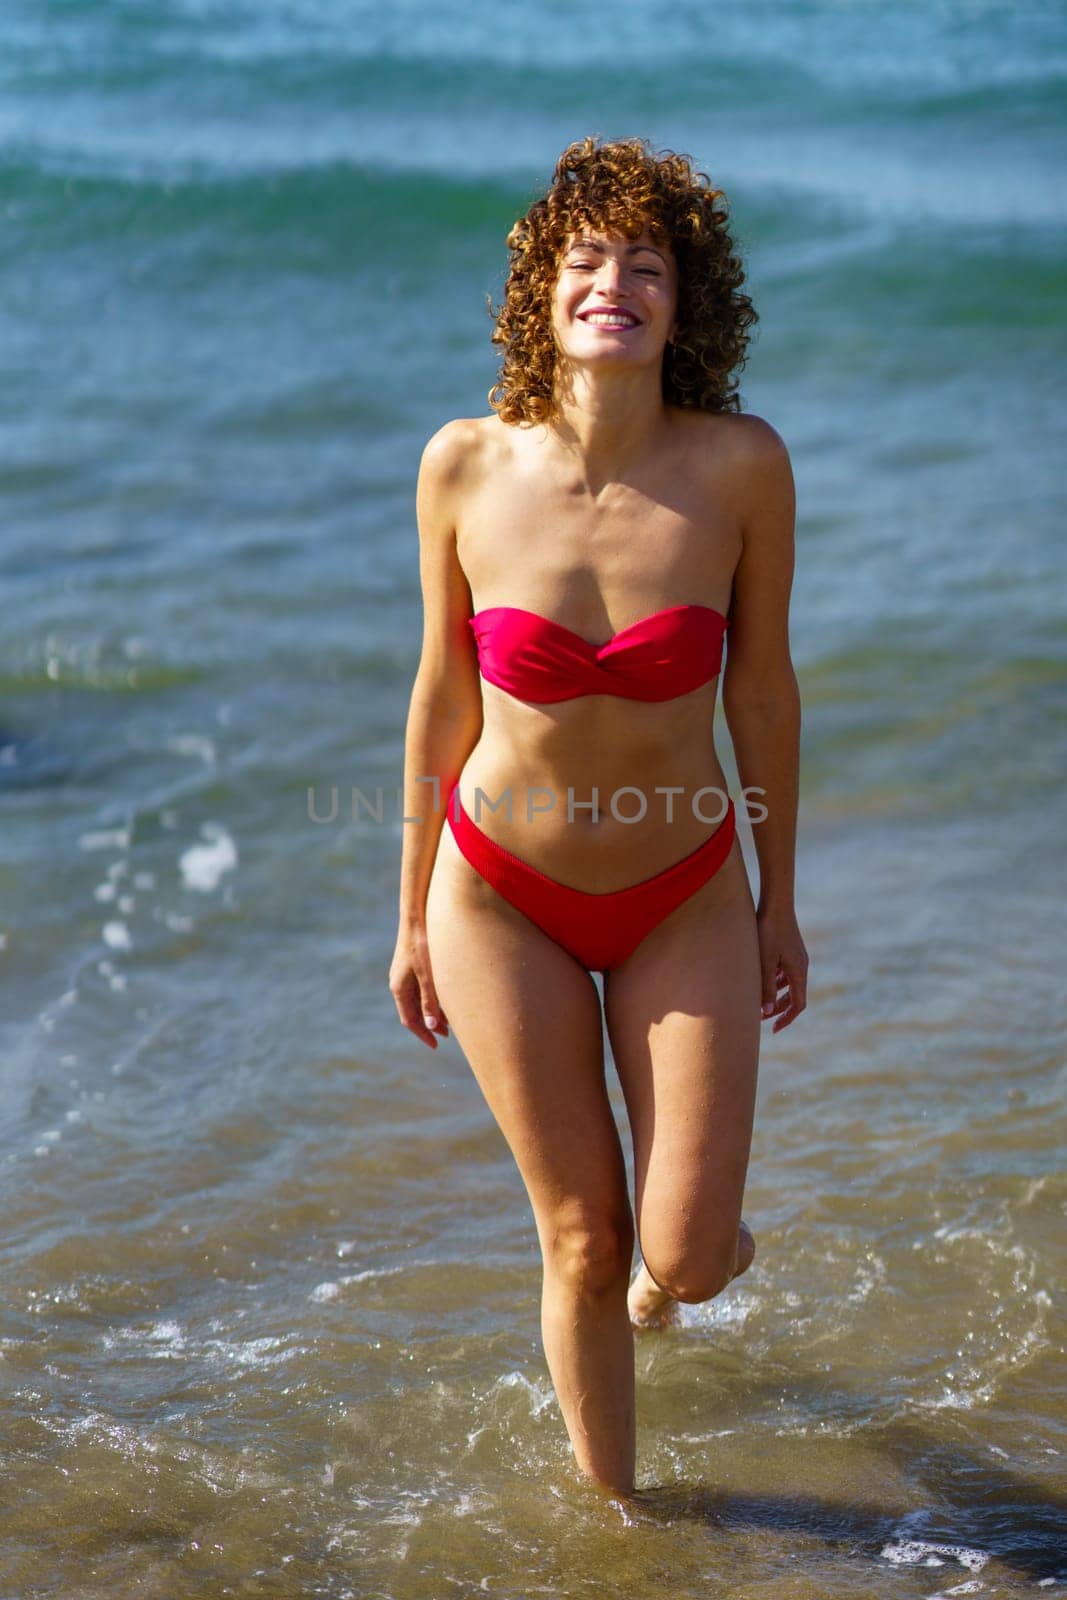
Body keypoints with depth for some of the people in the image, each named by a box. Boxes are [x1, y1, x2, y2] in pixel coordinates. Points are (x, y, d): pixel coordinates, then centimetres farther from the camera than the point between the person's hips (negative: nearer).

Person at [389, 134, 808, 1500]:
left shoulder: (741, 465, -17)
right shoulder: (466, 466, -15)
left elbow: (763, 691, -5)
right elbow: (444, 695, -3)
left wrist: (779, 902, 5)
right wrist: (413, 916, 5)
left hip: (684, 899, 0)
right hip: (506, 898, 0)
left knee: (683, 1254, -1)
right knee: (581, 1240, 7)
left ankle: (701, 1241, 38)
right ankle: (609, 1505, 32)